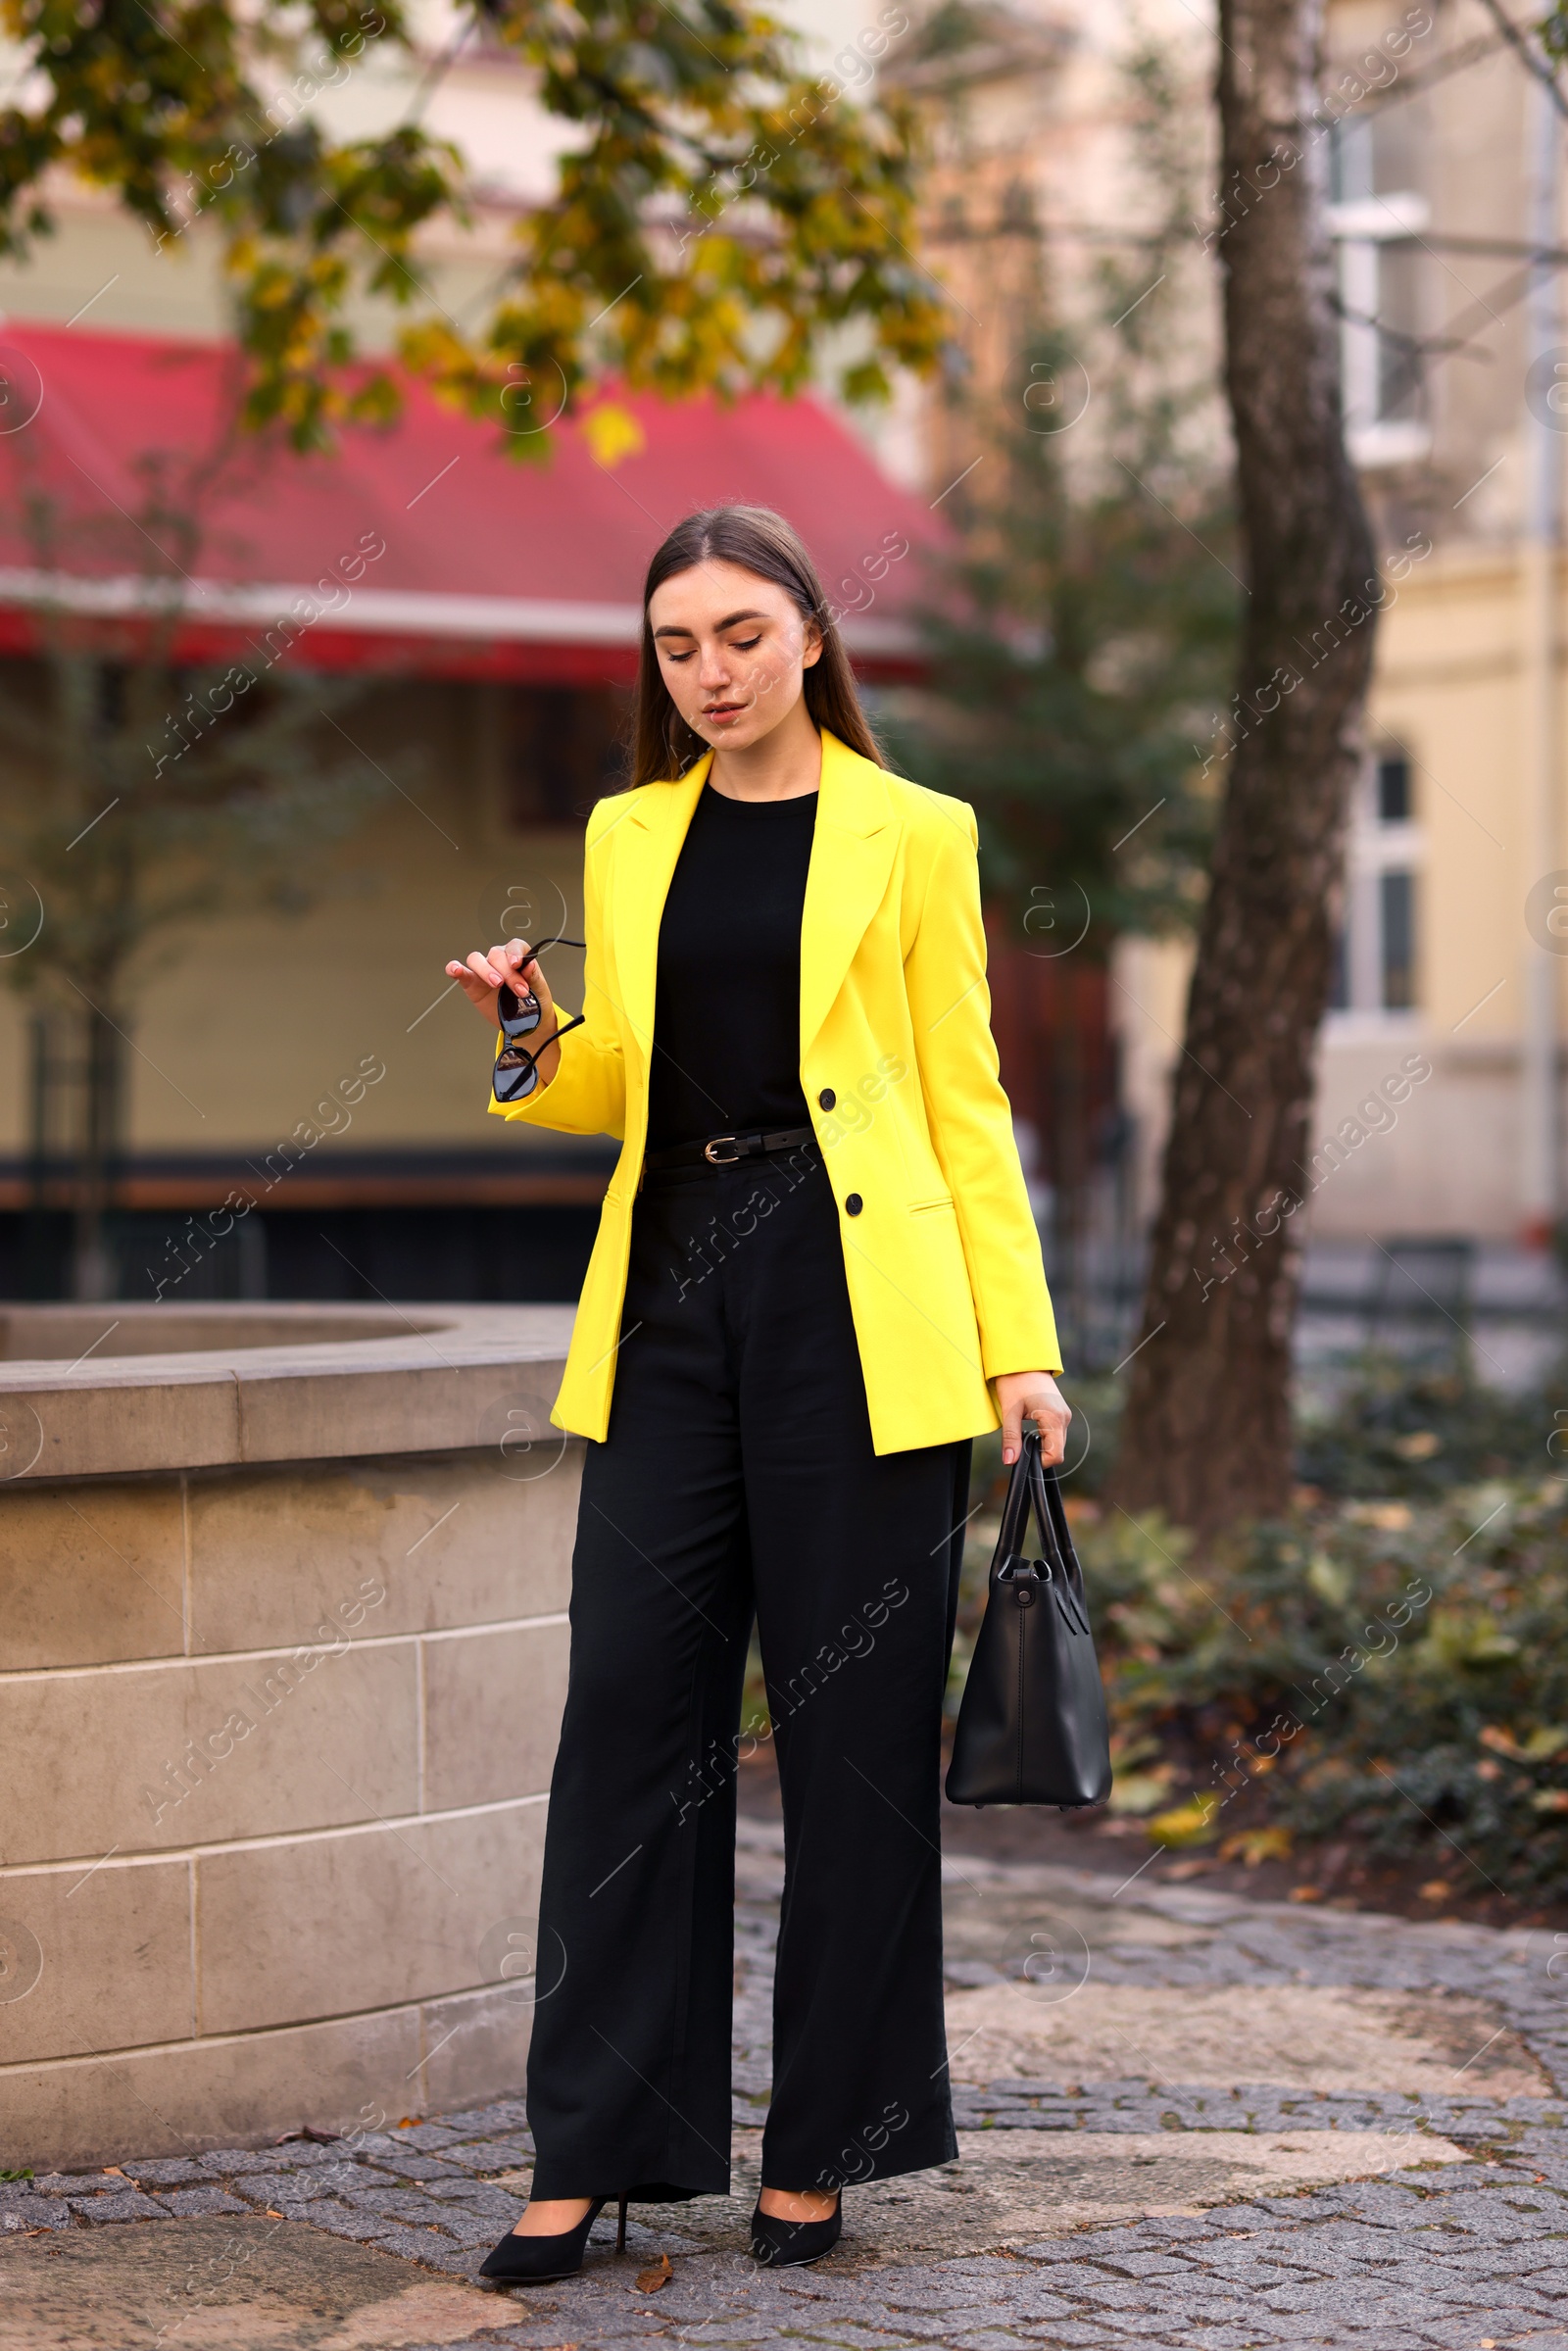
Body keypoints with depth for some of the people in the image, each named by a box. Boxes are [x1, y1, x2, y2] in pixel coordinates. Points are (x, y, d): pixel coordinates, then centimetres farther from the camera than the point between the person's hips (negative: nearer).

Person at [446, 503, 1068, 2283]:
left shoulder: (910, 836, 3)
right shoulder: (627, 836, 14)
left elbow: (966, 1101, 2)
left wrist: (1018, 1341, -4)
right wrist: (535, 1038, -2)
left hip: (861, 1305, -3)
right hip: (672, 1294, 3)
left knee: (853, 1720, 1)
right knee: (631, 1702, 0)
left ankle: (820, 2148, 12)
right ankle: (589, 2153, 6)